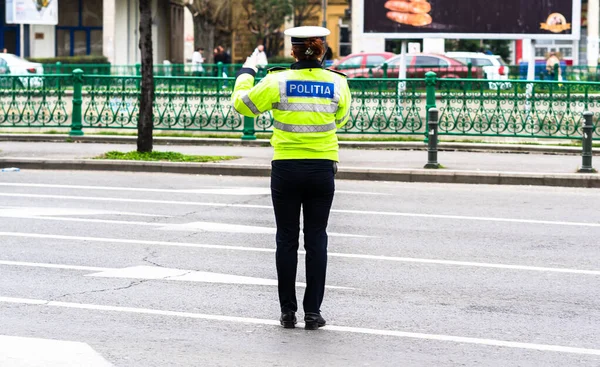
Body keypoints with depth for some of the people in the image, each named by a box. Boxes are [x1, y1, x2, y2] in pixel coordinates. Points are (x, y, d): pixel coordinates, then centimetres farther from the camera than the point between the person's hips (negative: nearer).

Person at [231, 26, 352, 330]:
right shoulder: (337, 83, -2)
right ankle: (313, 312, 6)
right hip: (322, 169, 1)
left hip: (286, 169, -1)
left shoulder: (277, 81, -8)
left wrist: (247, 71, 20)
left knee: (287, 240, 8)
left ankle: (288, 311, 10)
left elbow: (242, 103, 4)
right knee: (316, 240, 7)